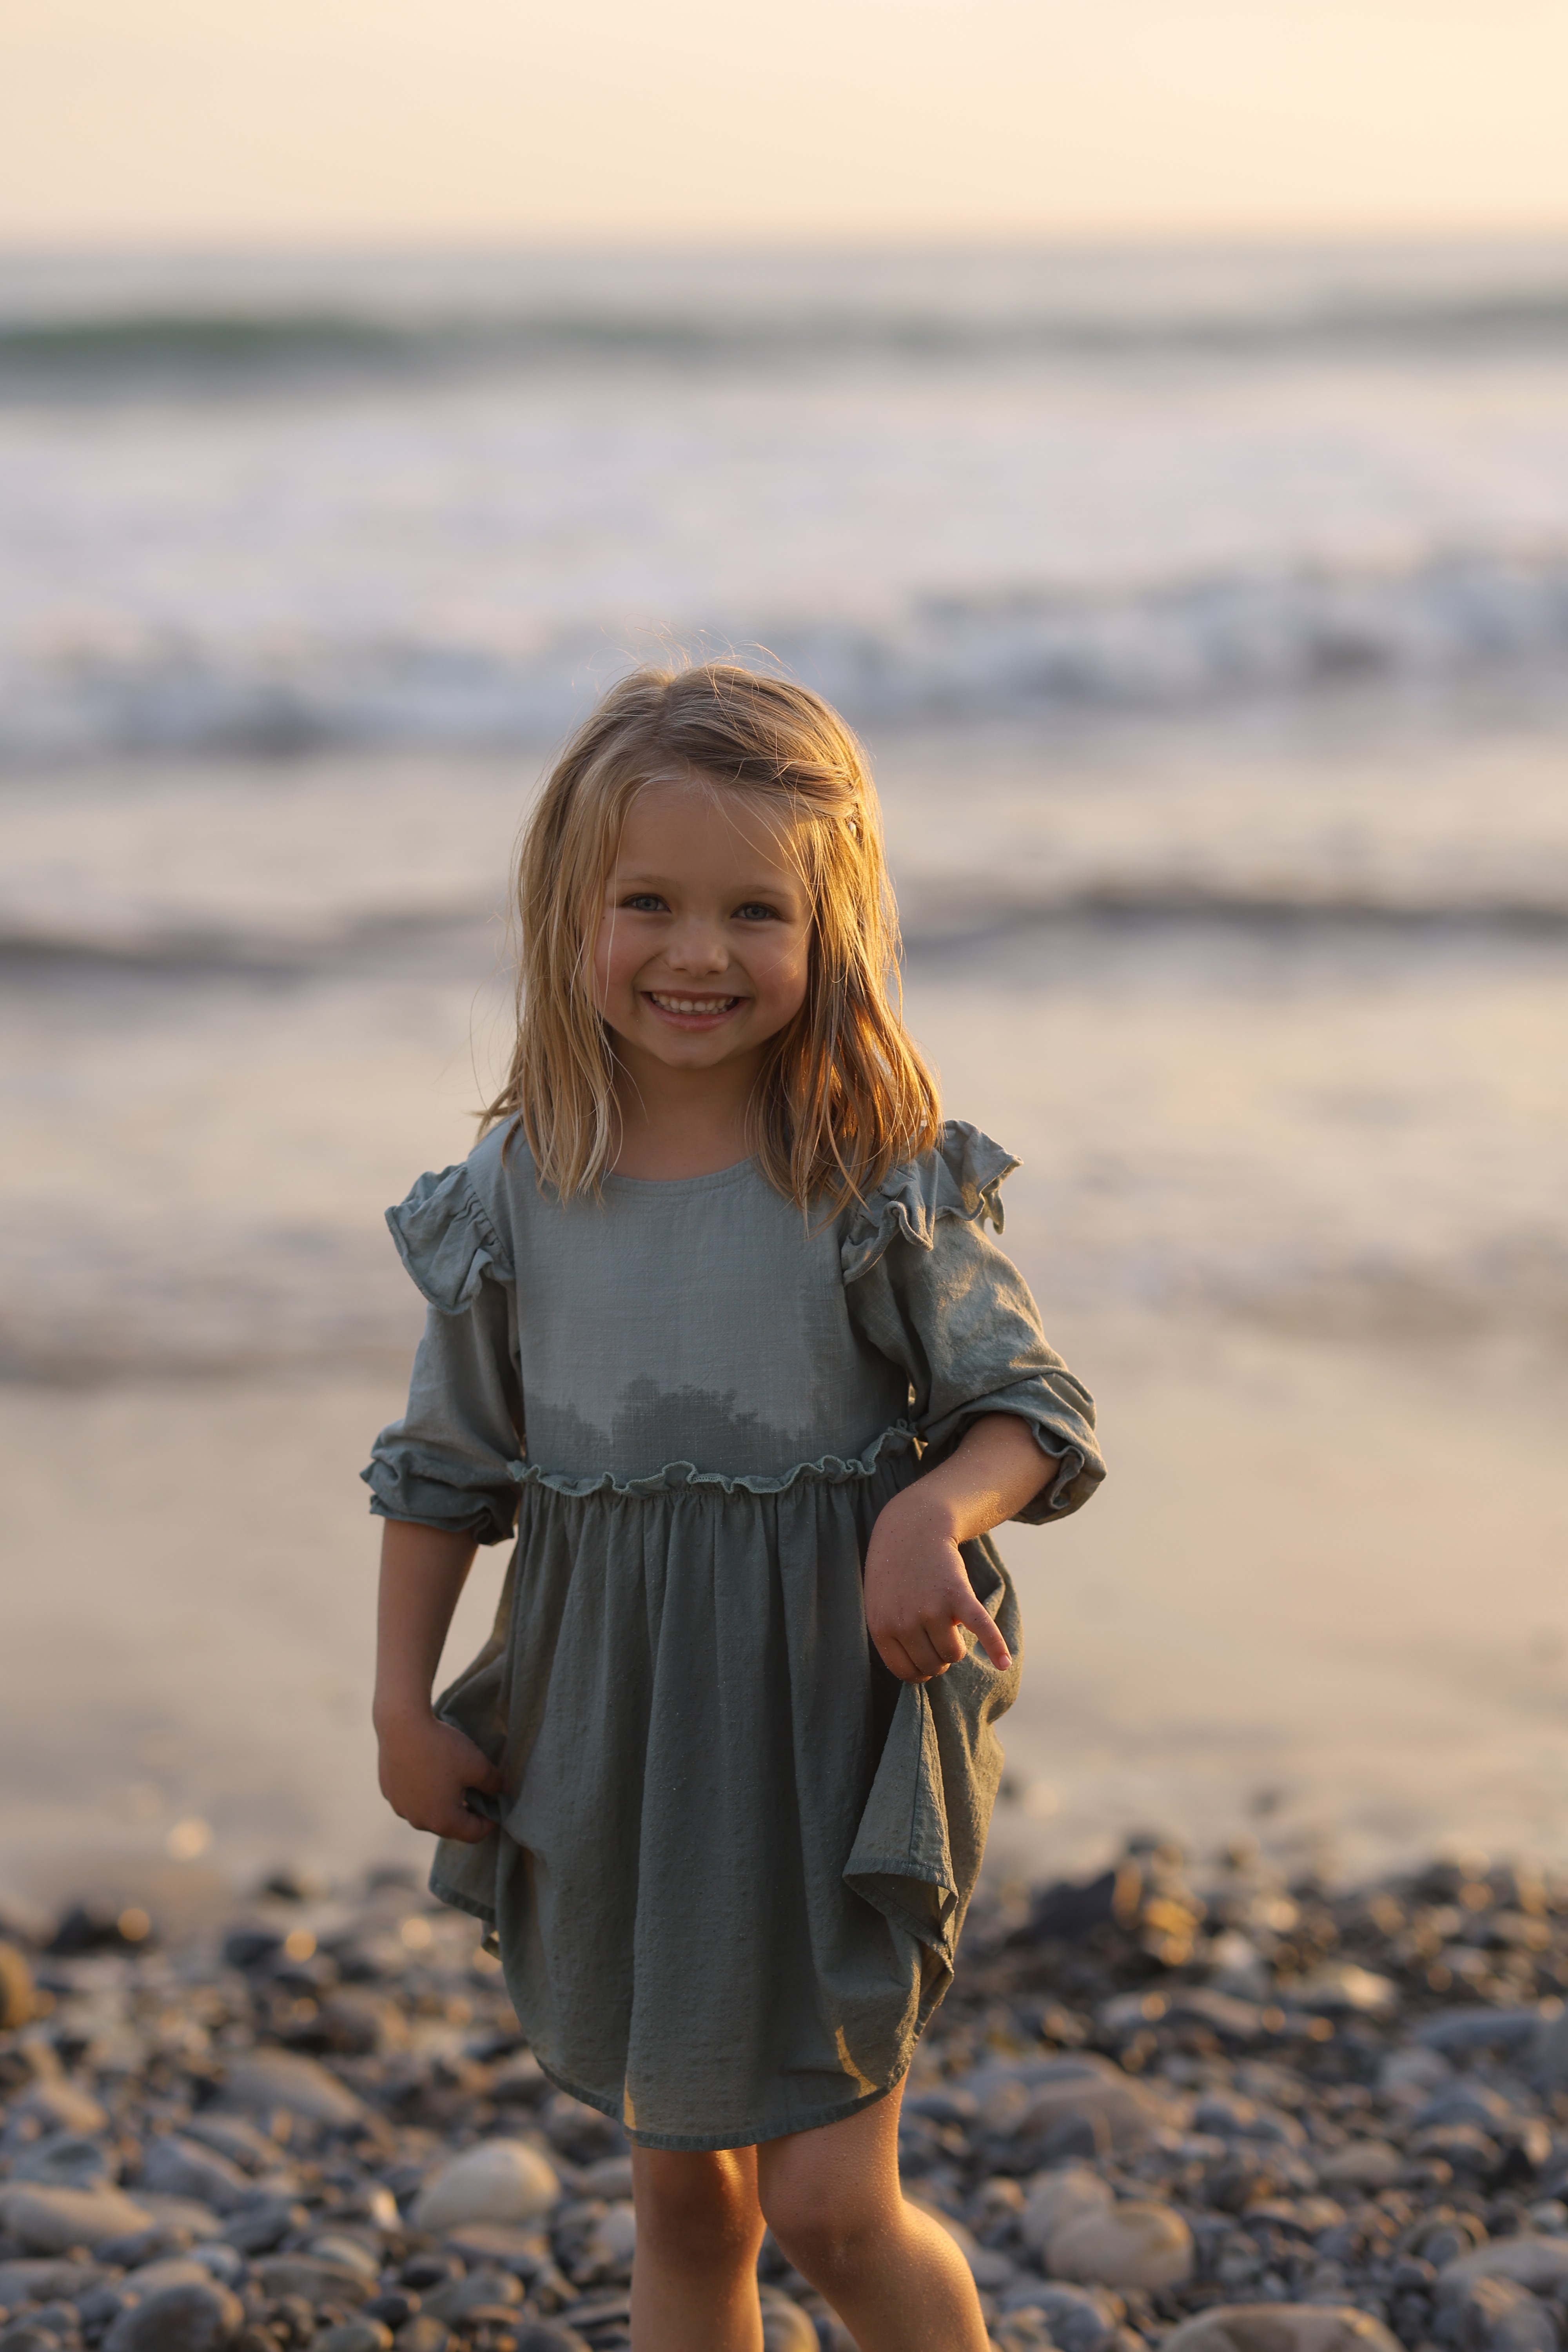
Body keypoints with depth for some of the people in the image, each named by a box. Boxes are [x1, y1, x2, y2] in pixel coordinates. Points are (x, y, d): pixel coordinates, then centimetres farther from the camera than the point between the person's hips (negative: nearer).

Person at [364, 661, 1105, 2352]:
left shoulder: (884, 1181, -11)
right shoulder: (518, 1187, -3)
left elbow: (1031, 1407, -6)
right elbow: (444, 1460, 8)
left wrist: (936, 1510, -26)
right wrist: (403, 1702, 6)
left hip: (834, 1720, -3)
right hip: (616, 1732, 3)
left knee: (829, 2199, -4)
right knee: (682, 2188, 15)